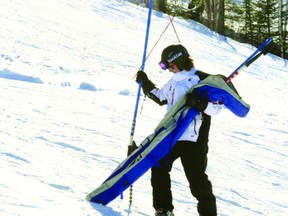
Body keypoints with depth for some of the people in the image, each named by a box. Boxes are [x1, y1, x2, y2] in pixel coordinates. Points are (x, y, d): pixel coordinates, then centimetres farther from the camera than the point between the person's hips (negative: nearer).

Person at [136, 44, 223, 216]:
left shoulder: (203, 80, -10)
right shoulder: (175, 81, 13)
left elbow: (216, 107, -17)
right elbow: (160, 97, 32)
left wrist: (199, 102, -32)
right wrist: (145, 83, 31)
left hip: (193, 139, -8)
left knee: (196, 177, -7)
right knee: (159, 169, 7)